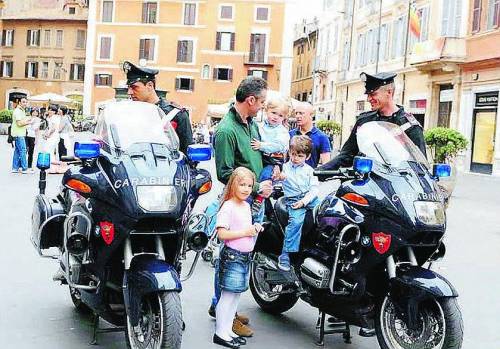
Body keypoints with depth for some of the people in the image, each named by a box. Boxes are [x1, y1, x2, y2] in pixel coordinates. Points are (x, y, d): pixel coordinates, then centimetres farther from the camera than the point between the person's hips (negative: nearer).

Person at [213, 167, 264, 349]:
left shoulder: (246, 206, 13)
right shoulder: (227, 207, -15)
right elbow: (222, 234, -22)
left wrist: (255, 228, 8)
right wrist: (244, 232, -21)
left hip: (246, 257, 9)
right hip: (232, 256, -9)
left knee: (236, 295, 14)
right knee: (228, 296, -4)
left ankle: (228, 330, 23)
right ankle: (220, 334, 5)